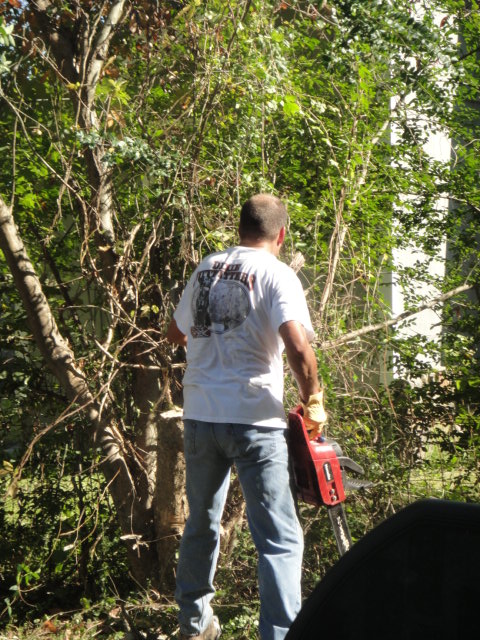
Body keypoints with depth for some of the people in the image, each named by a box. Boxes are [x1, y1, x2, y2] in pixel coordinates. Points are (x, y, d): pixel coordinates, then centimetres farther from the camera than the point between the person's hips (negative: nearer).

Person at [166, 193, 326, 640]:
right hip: (253, 419, -6)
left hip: (199, 415, 6)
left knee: (201, 523, 22)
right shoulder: (277, 275, -7)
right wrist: (313, 402, -7)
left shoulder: (205, 270, 11)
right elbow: (298, 347, -21)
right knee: (279, 538, -2)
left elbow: (176, 334, 24)